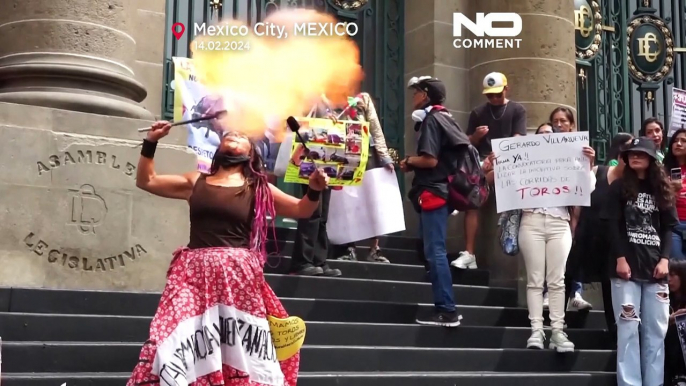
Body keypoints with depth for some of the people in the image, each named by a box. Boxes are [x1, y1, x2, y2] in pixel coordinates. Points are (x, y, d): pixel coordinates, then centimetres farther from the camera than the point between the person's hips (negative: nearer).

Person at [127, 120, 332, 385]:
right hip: (196, 274, 1)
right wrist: (151, 142, 14)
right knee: (177, 340, -11)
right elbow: (146, 181, 23)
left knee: (242, 353, -2)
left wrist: (314, 191, -8)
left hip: (238, 275, -1)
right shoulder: (195, 182, 18)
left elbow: (300, 210, 12)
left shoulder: (258, 189, 12)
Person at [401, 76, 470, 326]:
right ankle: (445, 308, 15)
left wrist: (409, 161, -3)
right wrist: (414, 164, 11)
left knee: (435, 252, -8)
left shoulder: (431, 119, -11)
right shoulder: (444, 118, 18)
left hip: (433, 192, -10)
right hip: (440, 189, 10)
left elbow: (430, 159, -21)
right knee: (434, 250, 13)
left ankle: (447, 311, -7)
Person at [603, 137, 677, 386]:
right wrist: (620, 258, -11)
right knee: (628, 327, -6)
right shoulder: (619, 187, 6)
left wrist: (664, 259, -3)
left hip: (655, 267, 3)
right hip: (627, 266, -3)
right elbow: (613, 225, -1)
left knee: (656, 330, 2)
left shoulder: (662, 189, 14)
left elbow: (668, 228, 10)